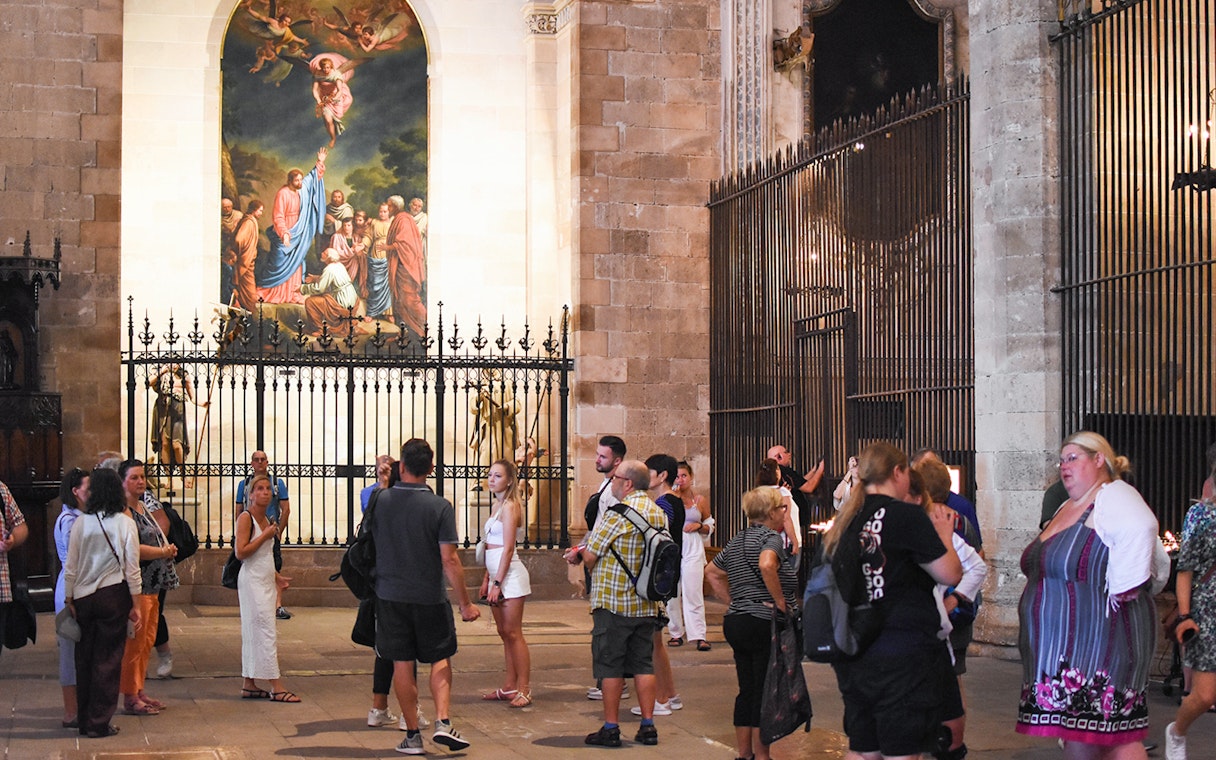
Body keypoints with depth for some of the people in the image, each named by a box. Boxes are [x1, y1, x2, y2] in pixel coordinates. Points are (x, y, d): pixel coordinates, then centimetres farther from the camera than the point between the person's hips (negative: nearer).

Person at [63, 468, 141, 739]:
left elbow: (70, 568, 0)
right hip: (114, 595, -2)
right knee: (108, 660, 4)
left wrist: (69, 600, 10)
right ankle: (99, 723, 4)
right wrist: (135, 605, 1)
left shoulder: (80, 524, -2)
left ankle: (84, 721, 19)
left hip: (83, 597, 2)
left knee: (84, 658, 12)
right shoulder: (125, 524, -6)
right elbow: (132, 569, -6)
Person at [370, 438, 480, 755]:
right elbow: (449, 560, -13)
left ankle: (412, 735, 10)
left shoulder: (380, 502, -4)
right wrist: (465, 603, -6)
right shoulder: (440, 507, -12)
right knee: (440, 659, 13)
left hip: (390, 596, 2)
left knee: (402, 664, 7)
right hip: (429, 597, -1)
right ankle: (442, 722, -2)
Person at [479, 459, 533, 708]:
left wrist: (497, 583, -18)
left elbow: (507, 548, -16)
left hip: (510, 575, -9)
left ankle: (524, 689, -5)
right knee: (504, 633, 11)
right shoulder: (498, 506, 15)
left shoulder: (510, 506, -12)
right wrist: (487, 579, 15)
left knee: (513, 633, -7)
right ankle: (509, 687, 17)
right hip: (497, 575, 9)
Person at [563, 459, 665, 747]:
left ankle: (610, 728, 4)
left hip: (614, 603, -6)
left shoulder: (617, 514, -16)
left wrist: (580, 553, 12)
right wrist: (583, 552, 19)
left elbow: (590, 557, -13)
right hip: (648, 604, 7)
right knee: (643, 663, 11)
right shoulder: (658, 513, 8)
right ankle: (648, 726, 10)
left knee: (610, 665, 2)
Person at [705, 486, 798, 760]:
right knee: (765, 692, -3)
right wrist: (780, 601, -21)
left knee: (747, 691, 13)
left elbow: (712, 573, 26)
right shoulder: (771, 537, -10)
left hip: (735, 622, 8)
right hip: (763, 622, -8)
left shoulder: (737, 540, 16)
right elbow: (766, 565, -32)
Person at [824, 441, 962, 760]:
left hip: (853, 657, 7)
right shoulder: (906, 515, -11)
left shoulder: (845, 520, 9)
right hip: (901, 657, -7)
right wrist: (943, 535, 9)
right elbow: (950, 574, -9)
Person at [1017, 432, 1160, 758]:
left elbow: (1138, 529, -32)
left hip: (1099, 641, -9)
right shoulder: (1069, 507, 19)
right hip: (1062, 643, 10)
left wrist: (1120, 595, -29)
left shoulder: (1114, 497, -10)